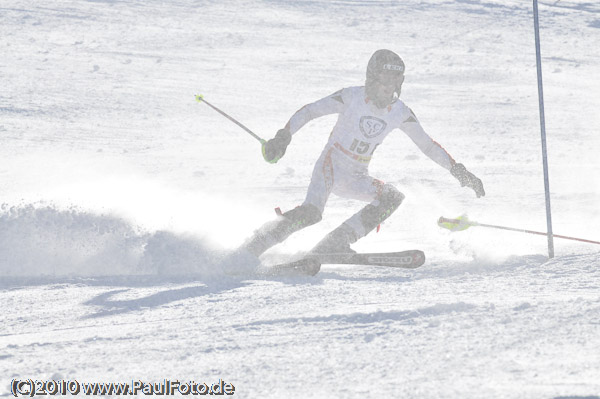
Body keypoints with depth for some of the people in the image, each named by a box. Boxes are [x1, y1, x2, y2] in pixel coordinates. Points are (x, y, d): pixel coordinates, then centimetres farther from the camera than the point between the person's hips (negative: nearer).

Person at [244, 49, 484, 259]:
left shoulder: (401, 113, 0)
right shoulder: (352, 97, -12)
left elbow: (428, 145, 8)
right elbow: (308, 112, -8)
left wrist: (458, 171, 2)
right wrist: (283, 138, -21)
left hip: (356, 179, 6)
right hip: (331, 166, -6)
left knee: (393, 197, -18)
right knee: (311, 212, -30)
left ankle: (335, 244, -21)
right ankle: (248, 251, -25)